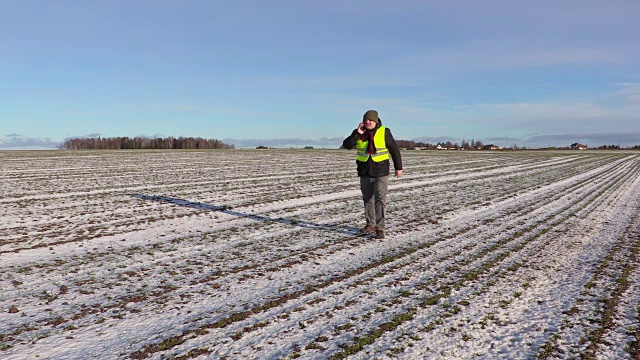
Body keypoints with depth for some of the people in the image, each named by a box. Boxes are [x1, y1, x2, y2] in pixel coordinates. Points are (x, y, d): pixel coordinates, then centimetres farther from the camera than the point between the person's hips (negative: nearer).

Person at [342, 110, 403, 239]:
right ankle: (370, 224, 28)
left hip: (381, 172, -4)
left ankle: (379, 228, -9)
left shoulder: (384, 132, -7)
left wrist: (398, 167, -1)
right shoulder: (358, 133, 0)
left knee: (380, 199, -11)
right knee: (368, 199, 14)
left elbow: (394, 149, -2)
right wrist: (357, 134, -21)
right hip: (364, 172, 4)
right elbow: (346, 145, -11)